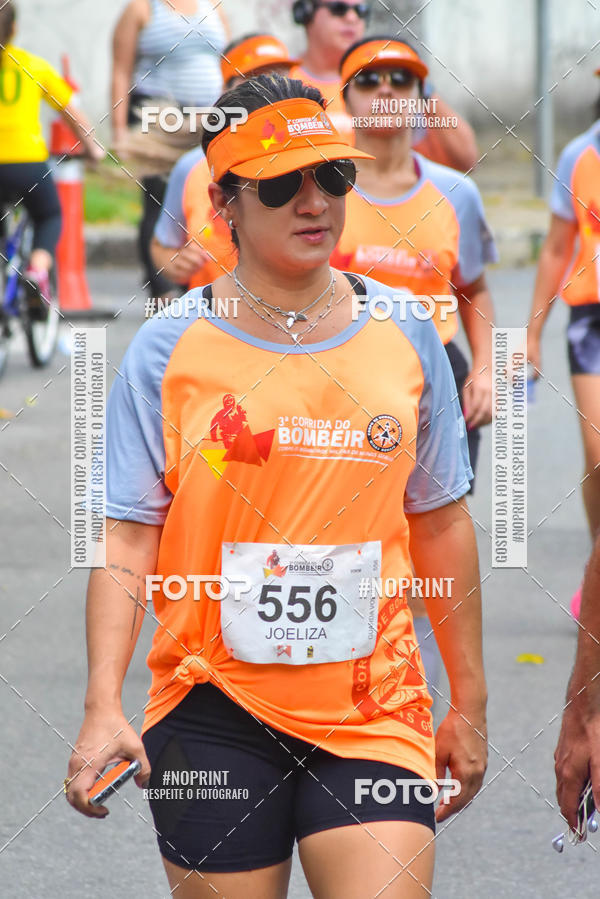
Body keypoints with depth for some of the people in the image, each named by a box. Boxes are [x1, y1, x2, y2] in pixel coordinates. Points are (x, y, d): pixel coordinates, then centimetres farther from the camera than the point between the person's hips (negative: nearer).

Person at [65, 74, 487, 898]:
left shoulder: (406, 334, 6)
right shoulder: (167, 350, -2)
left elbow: (441, 523, 12)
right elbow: (128, 541, -4)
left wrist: (469, 704, 13)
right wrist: (103, 706, -16)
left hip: (373, 706, 1)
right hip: (214, 712, -1)